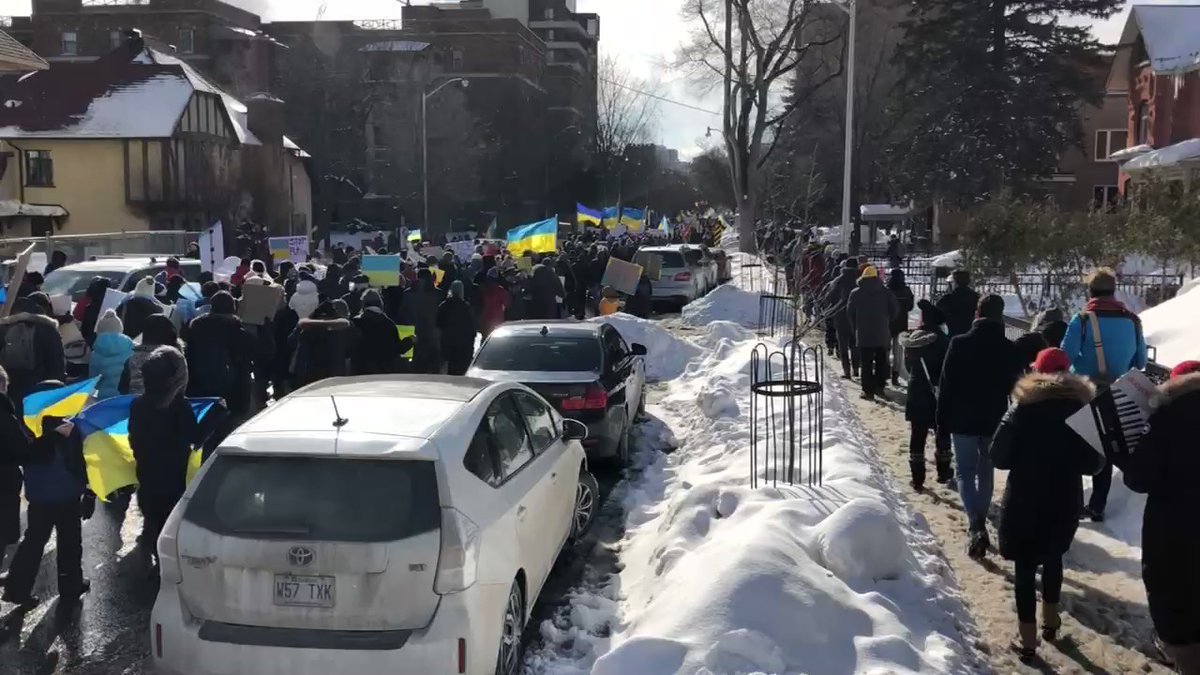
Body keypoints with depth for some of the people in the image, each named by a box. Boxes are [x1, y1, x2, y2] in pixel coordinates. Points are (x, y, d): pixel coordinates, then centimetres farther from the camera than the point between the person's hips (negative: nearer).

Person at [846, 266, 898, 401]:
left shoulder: (856, 293, -4)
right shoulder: (886, 292, -1)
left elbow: (850, 313, 0)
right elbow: (895, 309, -3)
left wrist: (855, 328, 13)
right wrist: (887, 322, 11)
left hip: (863, 334, -1)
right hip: (882, 334, 1)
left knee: (866, 363, 3)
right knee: (881, 362, 14)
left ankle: (868, 391, 1)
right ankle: (879, 386, 11)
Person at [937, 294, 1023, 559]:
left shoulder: (959, 344, -10)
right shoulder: (1010, 349, -3)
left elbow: (946, 385, -7)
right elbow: (1015, 388, 5)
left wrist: (942, 419, 0)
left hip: (963, 420, -2)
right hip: (995, 421, 2)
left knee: (965, 472, 3)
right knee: (985, 472, 17)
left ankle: (975, 525, -17)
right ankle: (979, 524, 25)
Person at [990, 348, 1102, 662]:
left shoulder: (1024, 407, -11)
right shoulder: (1082, 408, -5)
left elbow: (999, 457, -12)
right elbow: (1093, 463, -2)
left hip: (1024, 501, -3)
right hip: (1064, 502, 3)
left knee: (1025, 565, 5)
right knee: (1053, 557, 23)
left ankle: (1027, 637, 6)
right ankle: (1050, 620, 38)